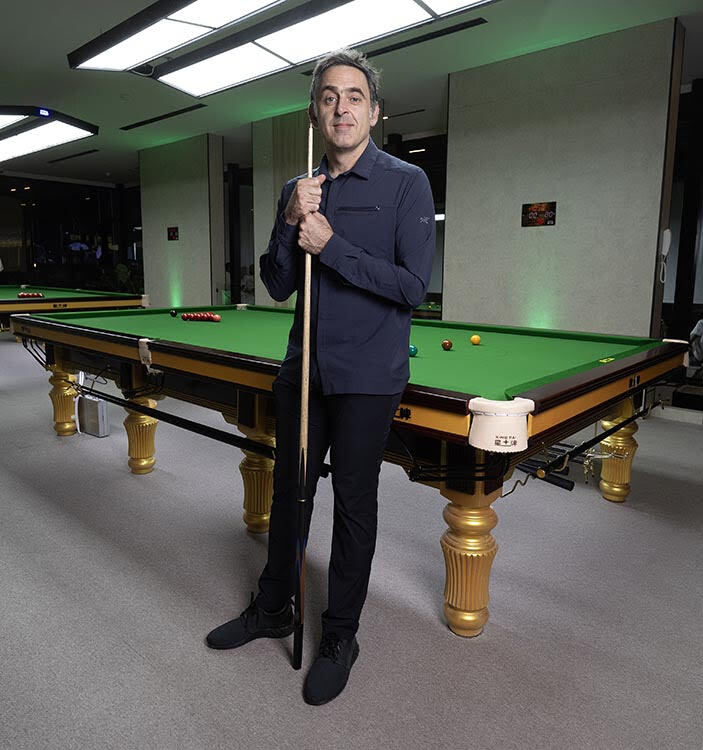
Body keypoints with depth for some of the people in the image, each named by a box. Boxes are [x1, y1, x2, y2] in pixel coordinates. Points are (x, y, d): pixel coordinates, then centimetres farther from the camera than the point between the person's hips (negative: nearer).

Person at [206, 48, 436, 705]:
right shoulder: (297, 190, 10)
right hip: (302, 370, 6)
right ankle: (272, 608, 38)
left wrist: (332, 245, -16)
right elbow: (278, 286, 6)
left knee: (353, 505, 5)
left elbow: (413, 286, -14)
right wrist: (291, 222, -10)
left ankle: (339, 638, 26)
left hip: (367, 377, -5)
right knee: (289, 491, 16)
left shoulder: (405, 182, -5)